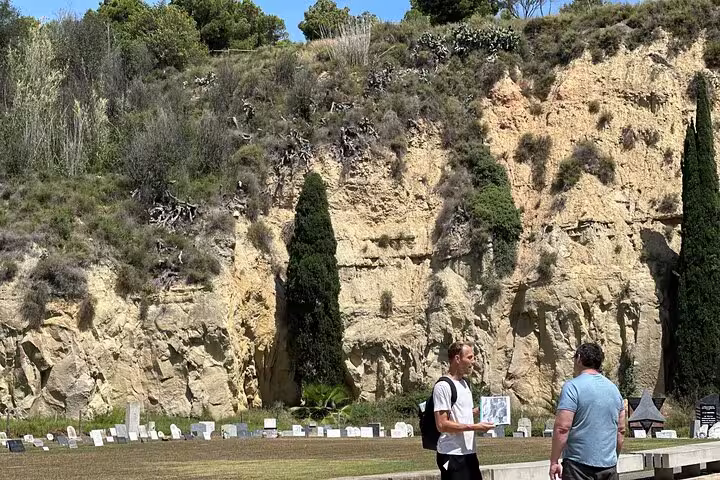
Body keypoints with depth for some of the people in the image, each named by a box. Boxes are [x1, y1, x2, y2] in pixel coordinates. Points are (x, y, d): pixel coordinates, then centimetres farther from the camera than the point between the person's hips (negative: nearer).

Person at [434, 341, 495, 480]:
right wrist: (475, 427, -21)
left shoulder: (465, 383, 14)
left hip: (469, 453, 9)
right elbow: (442, 425, -19)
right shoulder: (443, 386, -14)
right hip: (452, 455, -9)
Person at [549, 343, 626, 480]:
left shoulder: (572, 386, -8)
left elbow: (562, 428, -15)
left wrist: (554, 461, -9)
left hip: (580, 465, -6)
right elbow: (621, 430, 18)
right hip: (609, 466, 6)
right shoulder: (614, 389, 13)